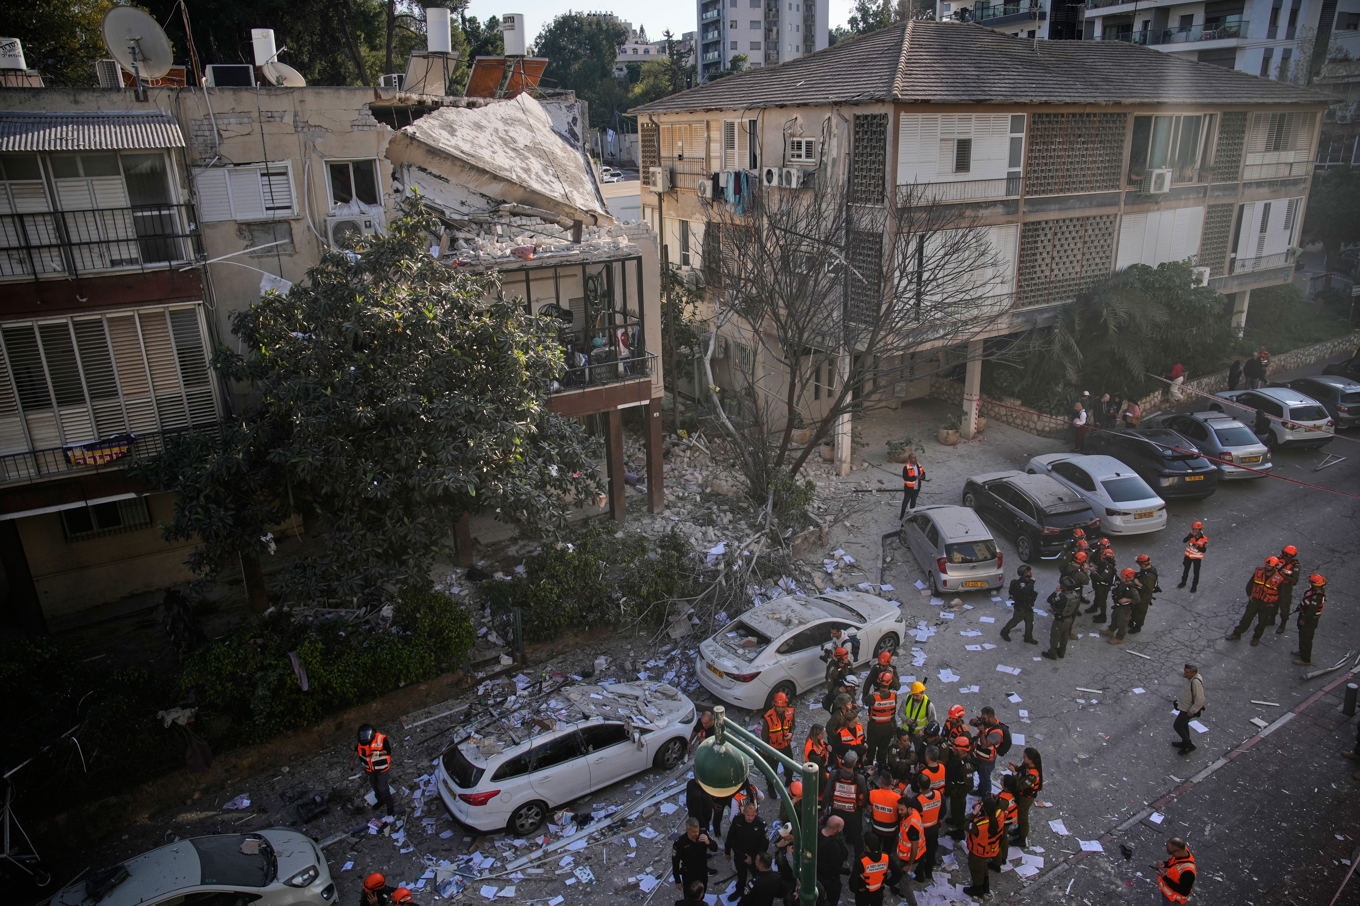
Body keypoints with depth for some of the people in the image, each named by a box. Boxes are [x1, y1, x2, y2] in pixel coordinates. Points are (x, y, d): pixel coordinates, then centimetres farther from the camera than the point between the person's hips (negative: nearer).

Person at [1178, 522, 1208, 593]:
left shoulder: (1204, 539, -18)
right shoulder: (1191, 535, -13)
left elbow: (1204, 550, -17)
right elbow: (1184, 541, -25)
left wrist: (1197, 547, -35)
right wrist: (1190, 535, -36)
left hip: (1197, 558, -2)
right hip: (1188, 556, 2)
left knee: (1196, 572, 10)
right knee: (1185, 570, 18)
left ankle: (1194, 586, 26)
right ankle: (1183, 583, 38)